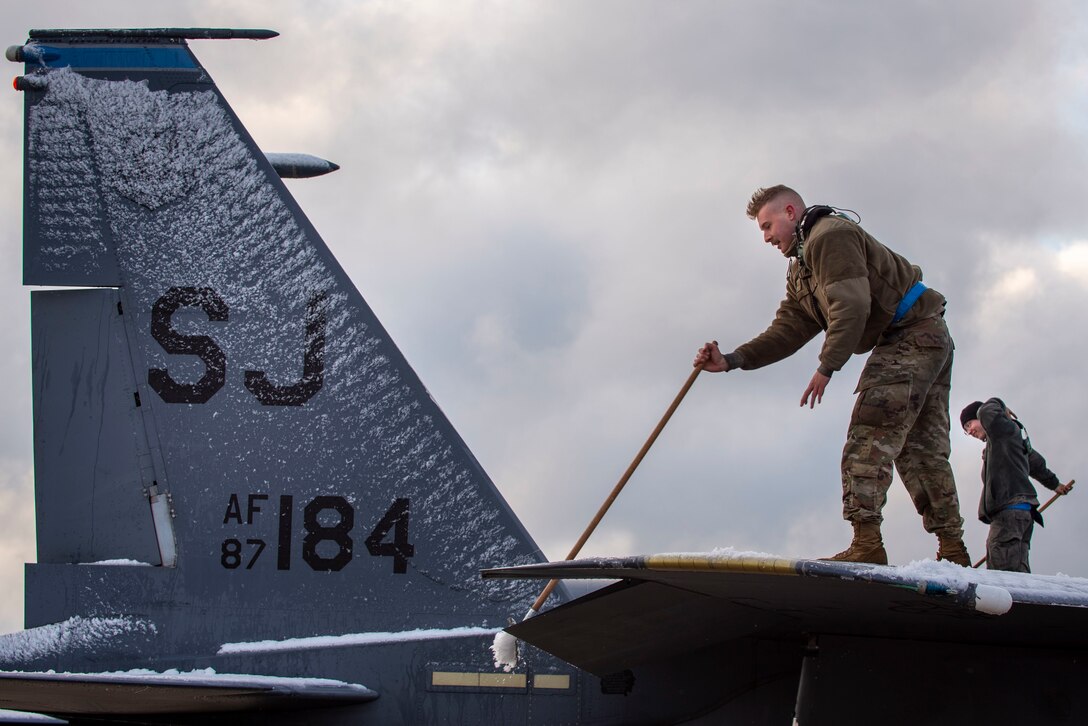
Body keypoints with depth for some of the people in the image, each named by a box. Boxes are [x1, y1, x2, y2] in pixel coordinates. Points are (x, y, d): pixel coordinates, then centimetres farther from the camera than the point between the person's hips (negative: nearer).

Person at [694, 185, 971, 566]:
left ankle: (866, 544, -25)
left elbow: (852, 306, -23)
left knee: (869, 438, -16)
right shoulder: (800, 272, 21)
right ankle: (953, 551, 10)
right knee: (923, 449, 10)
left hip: (911, 334, -11)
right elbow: (787, 331, 12)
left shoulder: (830, 235, -11)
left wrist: (827, 366, -22)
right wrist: (731, 361, 0)